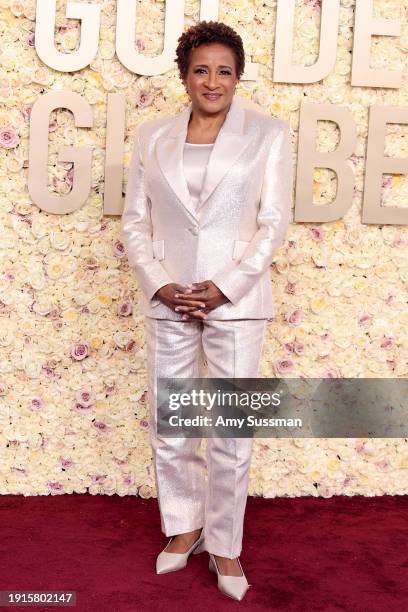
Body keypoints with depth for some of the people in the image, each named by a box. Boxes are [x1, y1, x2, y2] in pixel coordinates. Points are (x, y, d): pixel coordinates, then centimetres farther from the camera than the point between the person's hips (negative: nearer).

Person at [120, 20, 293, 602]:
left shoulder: (268, 133, 0)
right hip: (167, 299, 3)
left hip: (236, 300, -2)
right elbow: (134, 221, 6)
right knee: (169, 427, 11)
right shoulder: (152, 136, 6)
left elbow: (275, 221, -4)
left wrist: (224, 287, -12)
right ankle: (183, 527, 33)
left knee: (232, 432, 4)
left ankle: (225, 545, 23)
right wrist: (160, 285, -8)